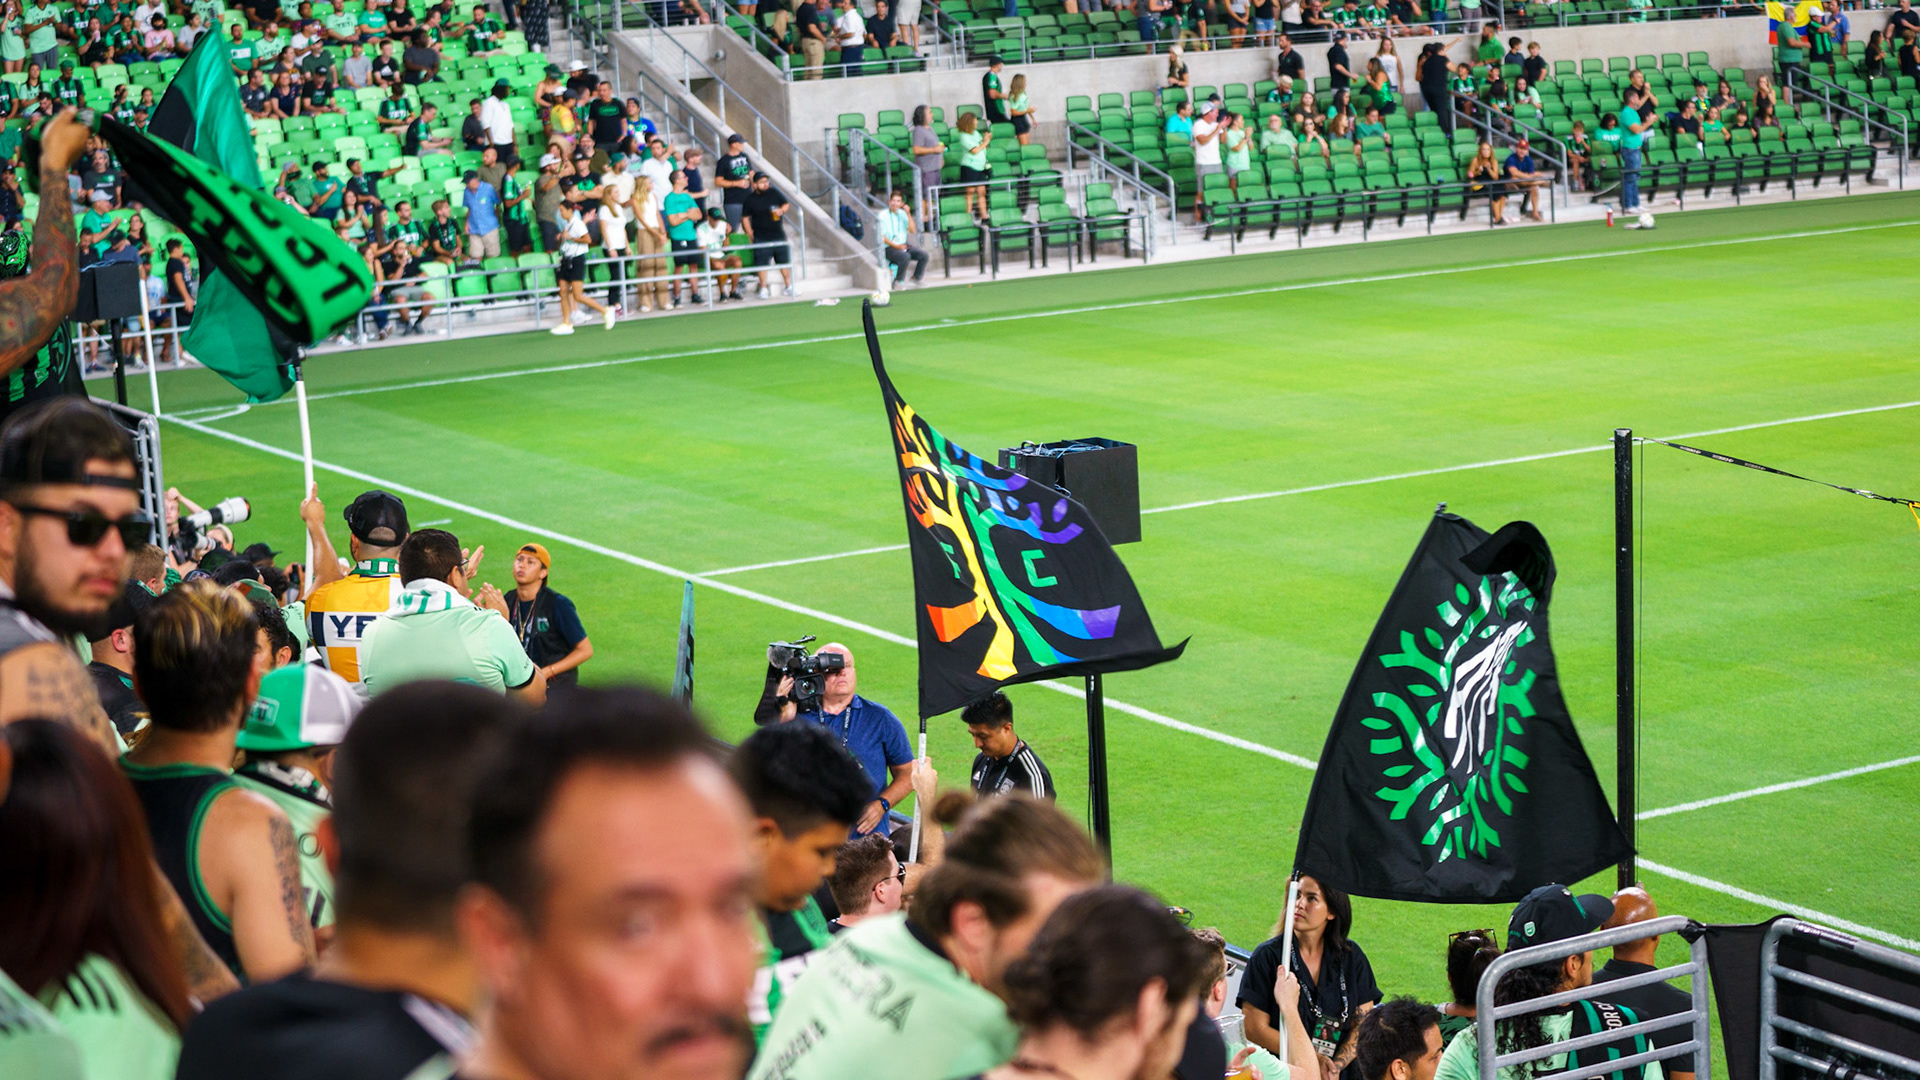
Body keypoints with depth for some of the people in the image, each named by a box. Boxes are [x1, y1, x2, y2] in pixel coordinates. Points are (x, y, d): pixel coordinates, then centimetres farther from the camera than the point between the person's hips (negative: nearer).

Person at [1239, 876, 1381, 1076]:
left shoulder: (1352, 957, 7)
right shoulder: (1267, 956, -1)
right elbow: (1255, 1029, -4)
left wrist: (1336, 1065, -11)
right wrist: (1313, 1059, -10)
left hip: (1342, 1073, 1)